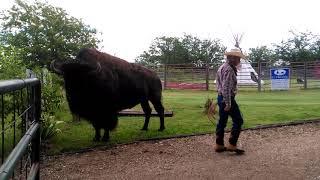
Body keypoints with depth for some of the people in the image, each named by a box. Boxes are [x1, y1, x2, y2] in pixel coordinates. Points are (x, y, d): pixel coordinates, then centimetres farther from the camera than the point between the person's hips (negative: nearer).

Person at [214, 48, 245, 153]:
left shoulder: (222, 67, 15)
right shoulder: (229, 69, -17)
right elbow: (226, 87, -24)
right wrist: (228, 104, -24)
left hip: (220, 97, 10)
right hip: (227, 98, -10)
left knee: (222, 122, 12)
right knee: (238, 121, -1)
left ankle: (219, 145, 17)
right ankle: (232, 145, 0)